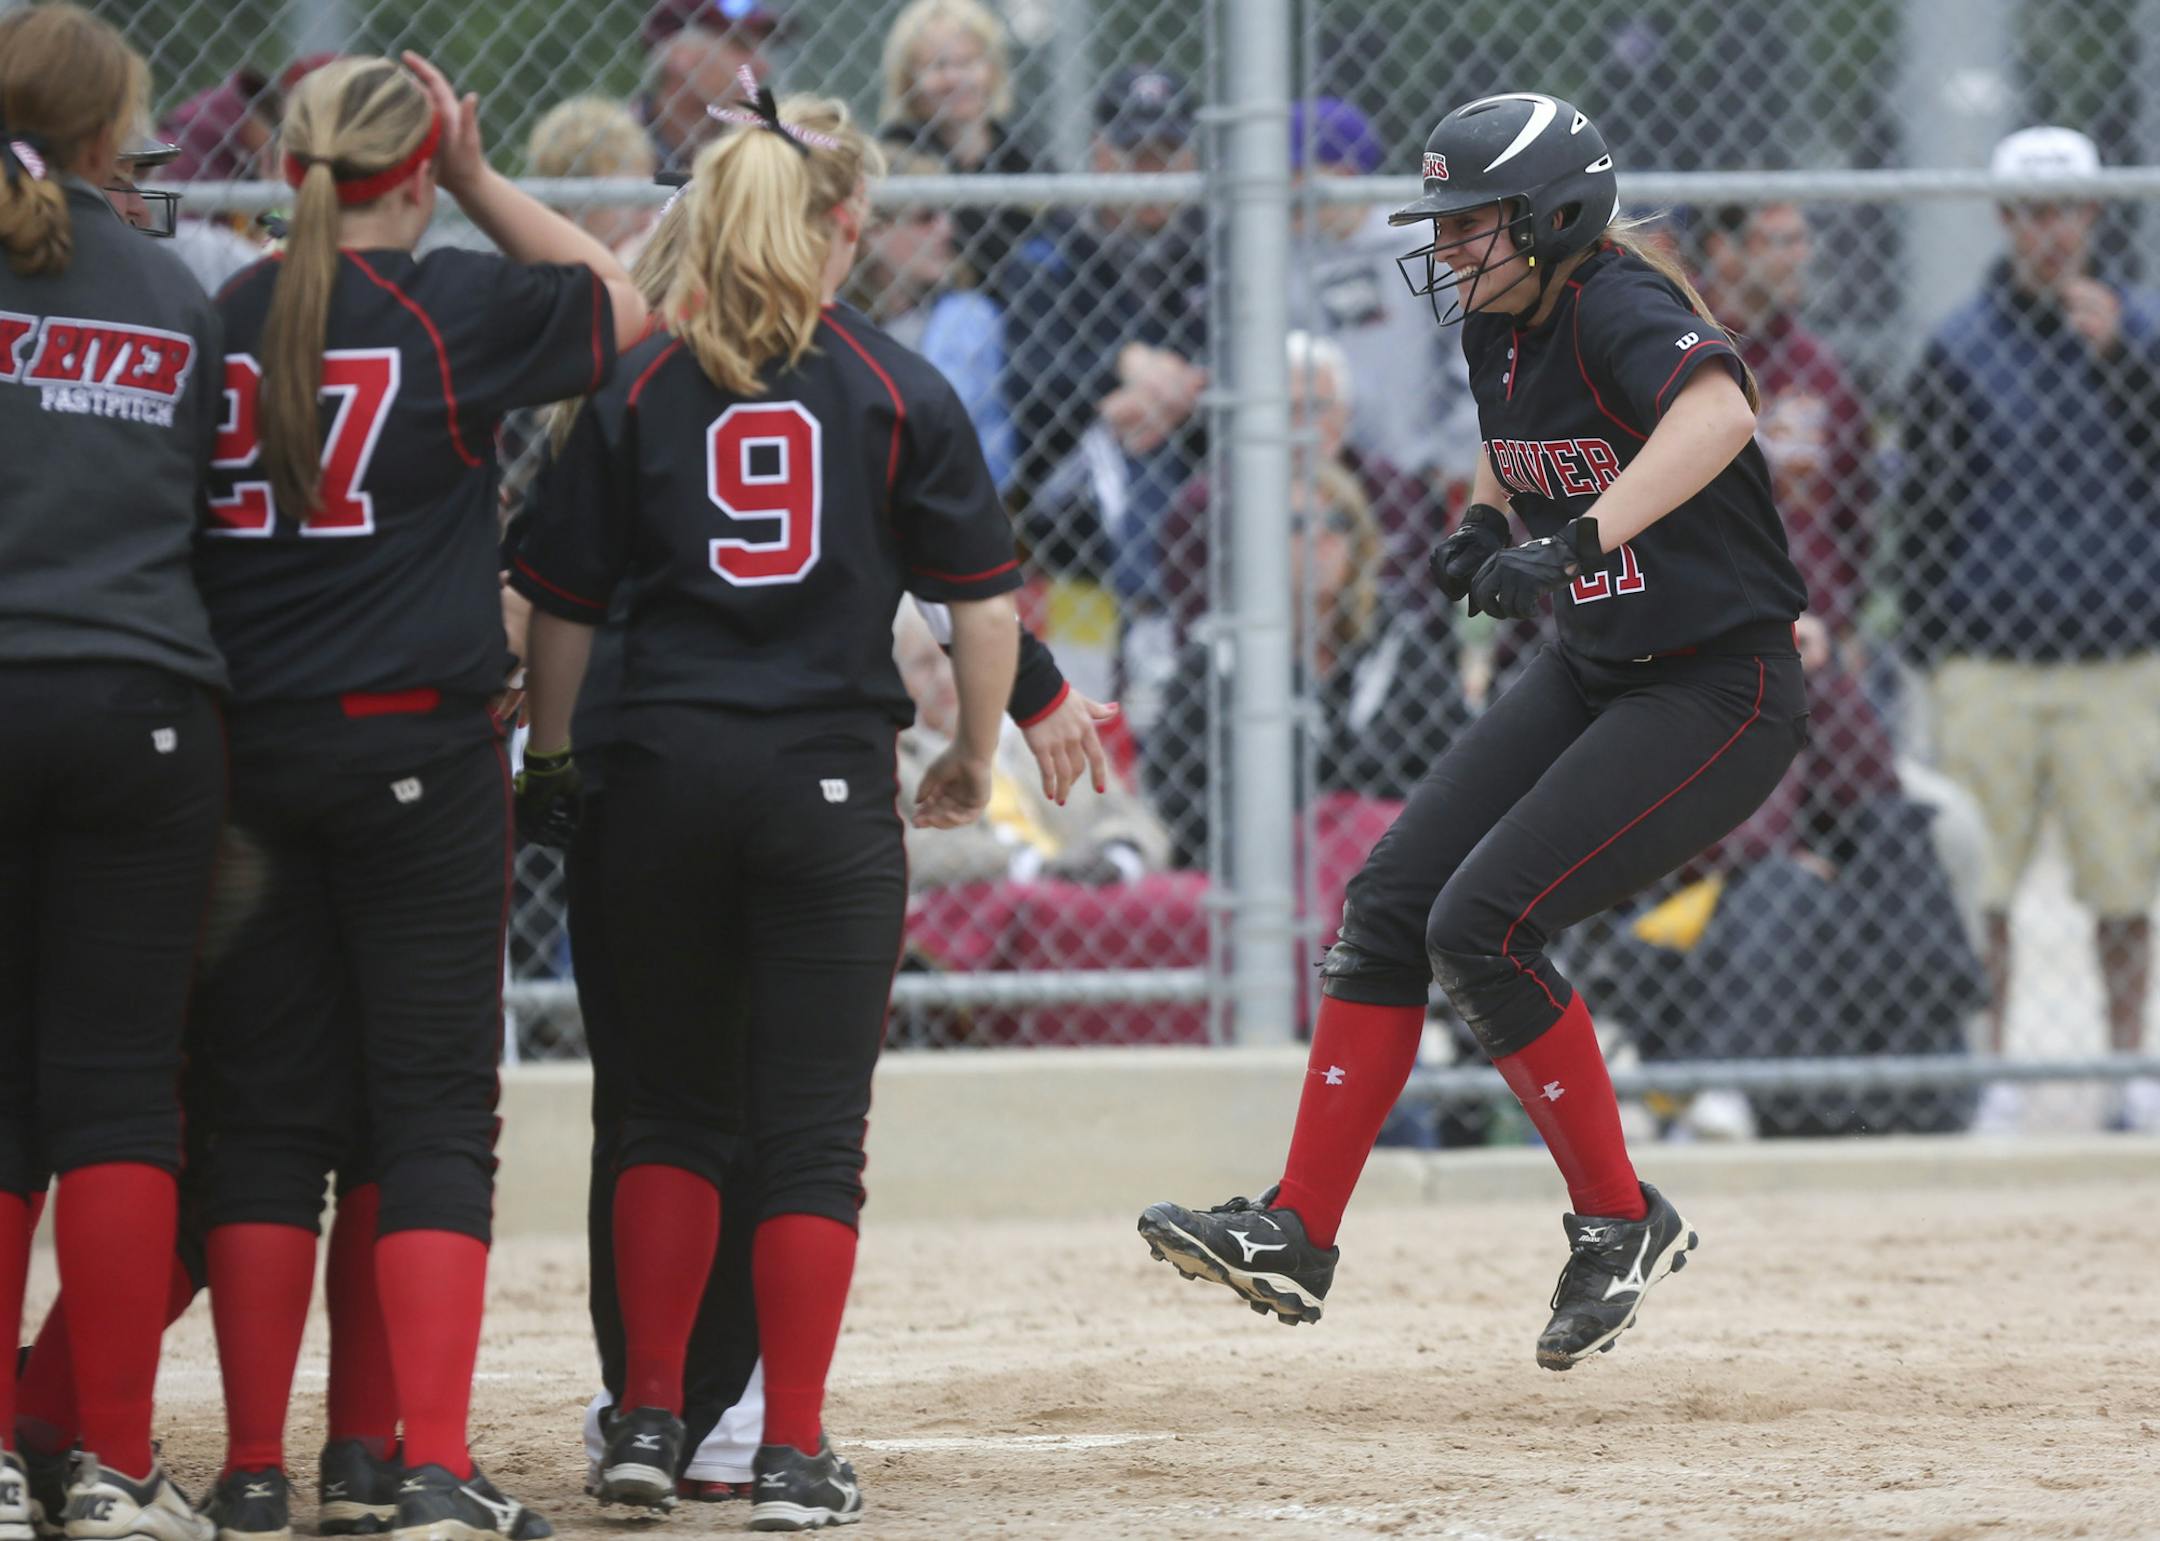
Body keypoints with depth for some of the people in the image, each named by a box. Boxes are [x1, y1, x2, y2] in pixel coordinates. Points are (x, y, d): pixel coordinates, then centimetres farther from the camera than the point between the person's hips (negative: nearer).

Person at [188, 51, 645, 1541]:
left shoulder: (223, 318, 3)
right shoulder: (457, 310, -7)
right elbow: (617, 301, 11)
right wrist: (482, 180, 11)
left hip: (242, 744, 3)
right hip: (414, 748, -3)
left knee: (266, 1116, 9)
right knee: (435, 1118, 0)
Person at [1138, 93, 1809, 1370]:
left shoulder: (1620, 312, -22)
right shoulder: (1500, 331, 5)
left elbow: (1720, 412, -44)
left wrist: (1578, 542, -53)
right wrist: (1486, 524, 5)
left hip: (1721, 692, -9)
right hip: (1594, 677, 9)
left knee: (1482, 923, -18)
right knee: (1393, 895, 1)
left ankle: (1623, 1223, -2)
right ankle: (1298, 1235, 4)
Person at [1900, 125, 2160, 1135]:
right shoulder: (1959, 349, 4)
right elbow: (1927, 509, 5)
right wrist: (1929, 651, 1)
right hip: (1991, 661, -1)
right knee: (1979, 882, -3)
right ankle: (1985, 1073, 5)